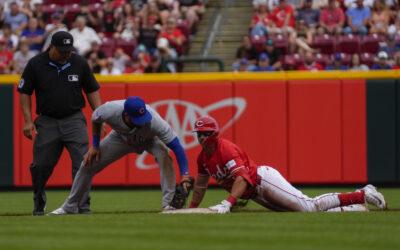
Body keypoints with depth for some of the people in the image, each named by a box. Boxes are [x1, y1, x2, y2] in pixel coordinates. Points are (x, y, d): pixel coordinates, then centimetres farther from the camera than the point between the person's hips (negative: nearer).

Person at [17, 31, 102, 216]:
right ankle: (38, 204, 21)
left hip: (74, 119, 0)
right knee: (41, 165, 2)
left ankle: (82, 203, -8)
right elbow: (24, 92, 4)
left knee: (82, 162, -12)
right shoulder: (35, 64, -3)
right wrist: (28, 121, -5)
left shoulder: (79, 63, 1)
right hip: (47, 122, 0)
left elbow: (92, 91, 10)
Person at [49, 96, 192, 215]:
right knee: (88, 164, 0)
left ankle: (168, 203, -27)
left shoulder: (154, 121, -44)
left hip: (149, 140, -2)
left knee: (164, 156, -34)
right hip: (121, 138, 2)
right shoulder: (110, 110, -38)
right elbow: (95, 119, -11)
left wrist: (184, 174, -49)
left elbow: (176, 145, -41)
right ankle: (70, 207, 17)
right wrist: (95, 146, -8)